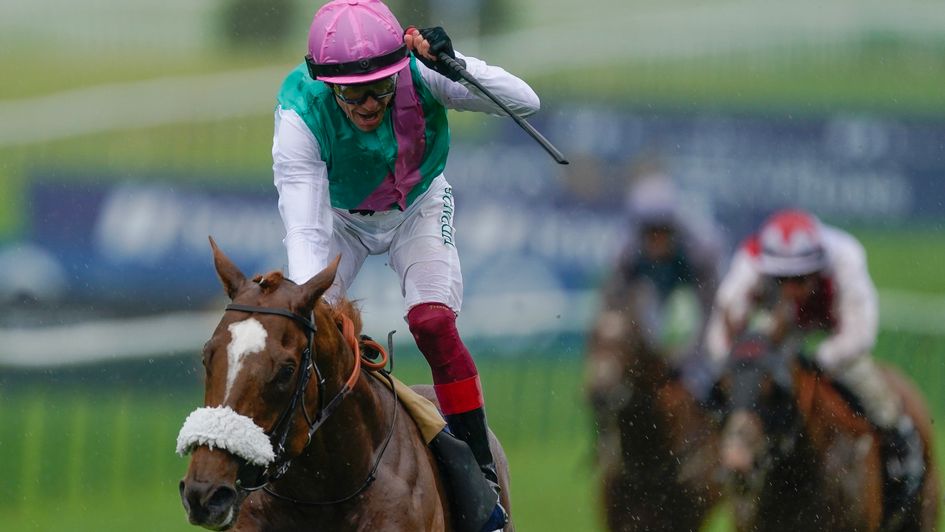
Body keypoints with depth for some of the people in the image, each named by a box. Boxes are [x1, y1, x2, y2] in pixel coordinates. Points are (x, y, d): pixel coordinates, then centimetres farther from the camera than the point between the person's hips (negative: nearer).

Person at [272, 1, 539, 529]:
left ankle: (482, 475, -10)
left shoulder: (418, 73, -33)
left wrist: (454, 67, -46)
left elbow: (525, 102, -31)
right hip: (340, 217, 0)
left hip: (417, 208, 0)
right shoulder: (301, 114, -35)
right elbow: (304, 228, -39)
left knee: (433, 323, -20)